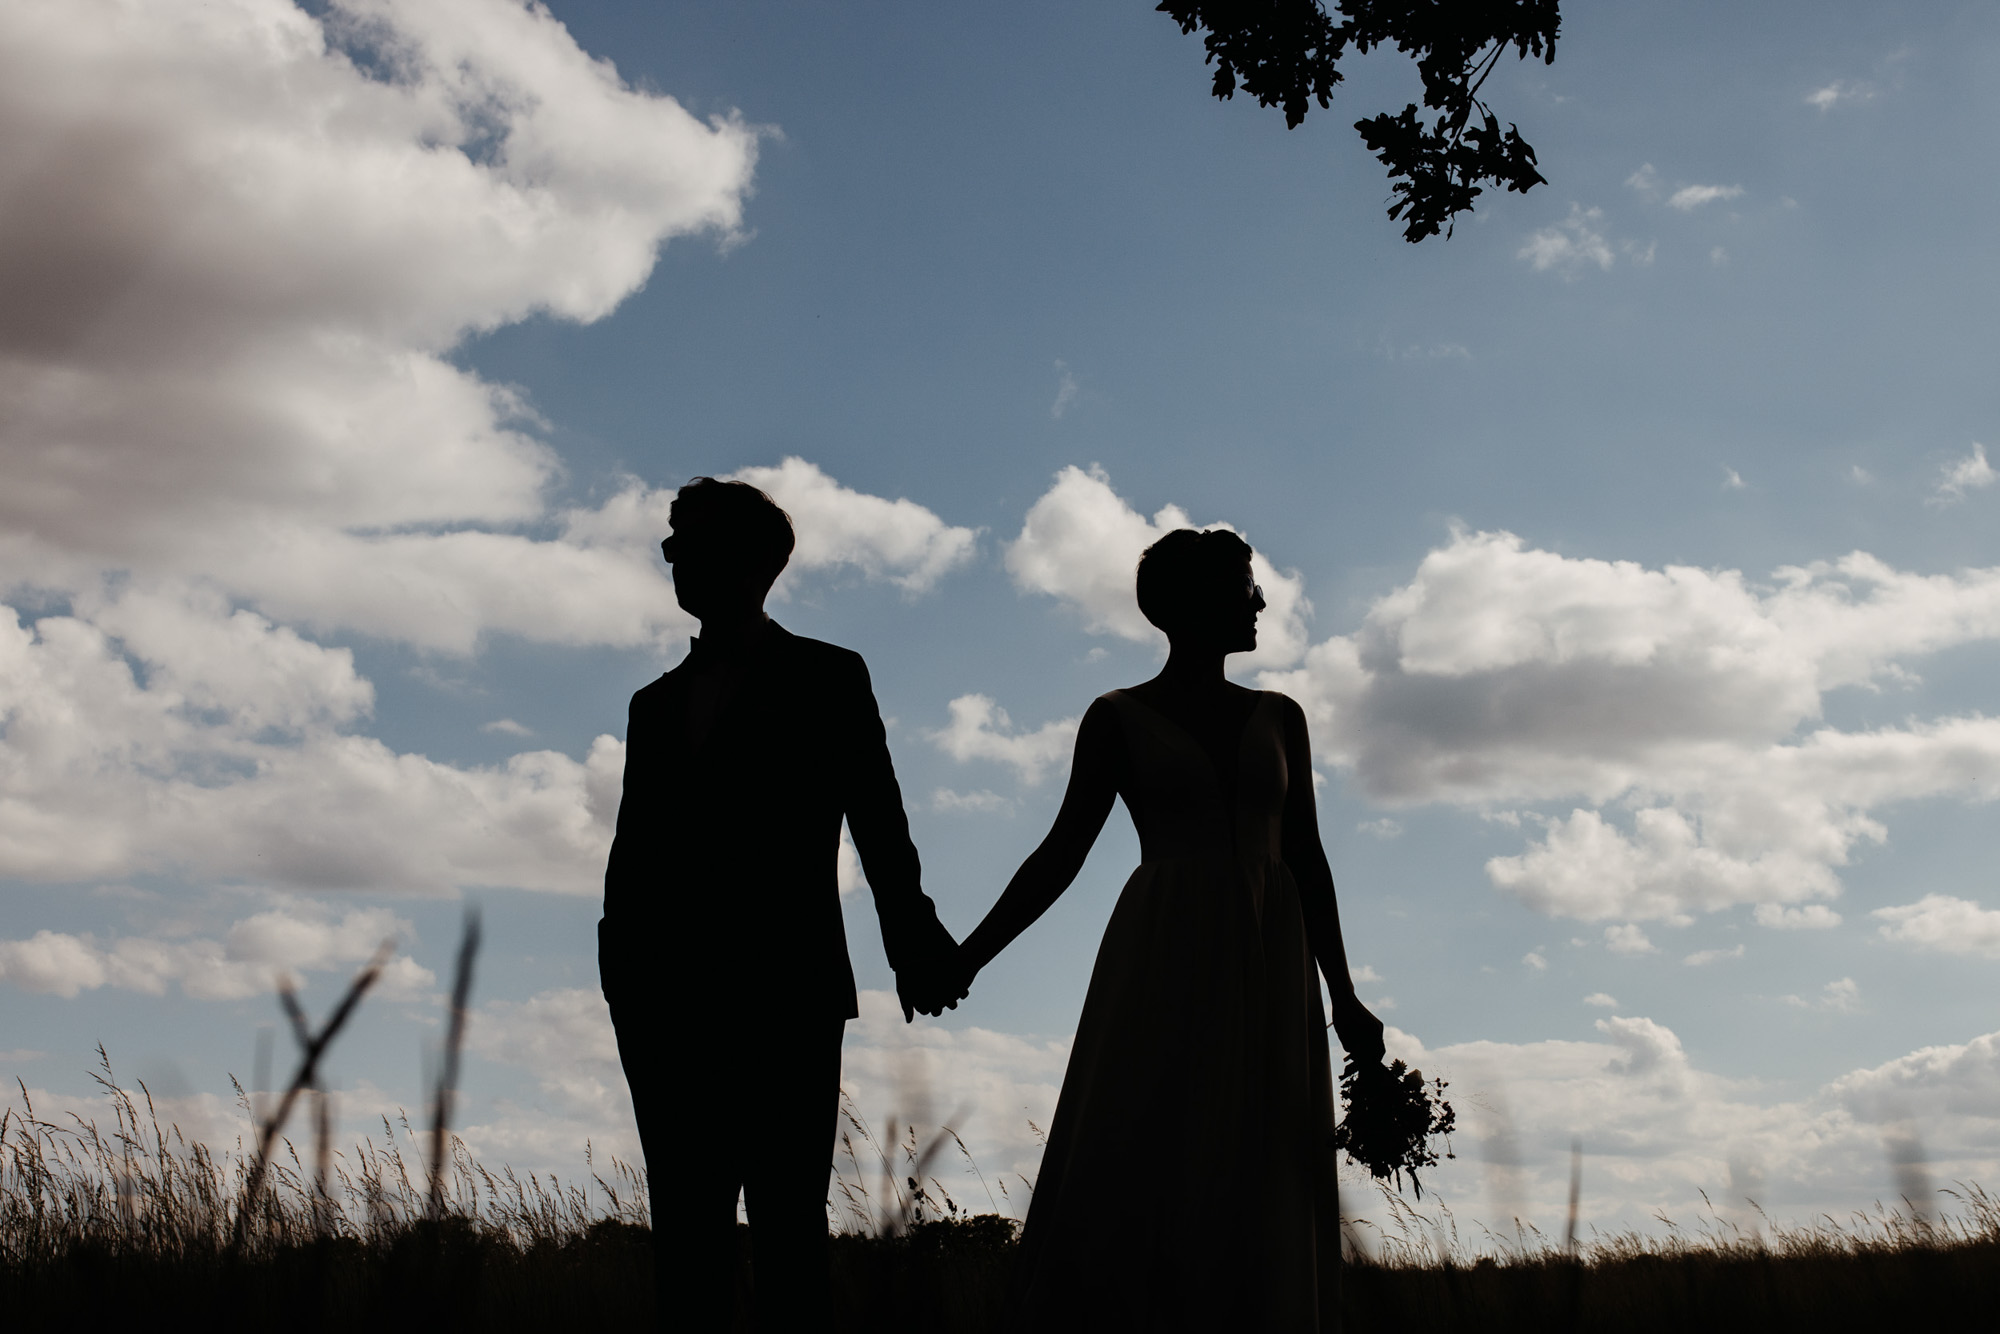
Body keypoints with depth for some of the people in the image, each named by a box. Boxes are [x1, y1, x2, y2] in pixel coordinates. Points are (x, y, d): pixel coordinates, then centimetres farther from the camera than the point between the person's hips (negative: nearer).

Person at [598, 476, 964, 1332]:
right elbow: (633, 853, 17)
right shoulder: (656, 703, 20)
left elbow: (878, 823, 0)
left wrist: (913, 943, -12)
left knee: (787, 1221, -6)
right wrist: (623, 978, 6)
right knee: (686, 1226, 4)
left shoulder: (827, 678, 7)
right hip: (673, 997, 5)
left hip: (787, 991, -4)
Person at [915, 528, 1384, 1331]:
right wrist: (967, 957, -5)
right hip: (1164, 963, -3)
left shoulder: (1279, 717, 14)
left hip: (1269, 969, 3)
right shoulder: (1118, 717, 5)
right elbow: (1062, 853, 3)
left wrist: (1342, 997, 7)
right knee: (1133, 1184, -10)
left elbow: (1307, 859, 13)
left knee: (1260, 1201, -1)